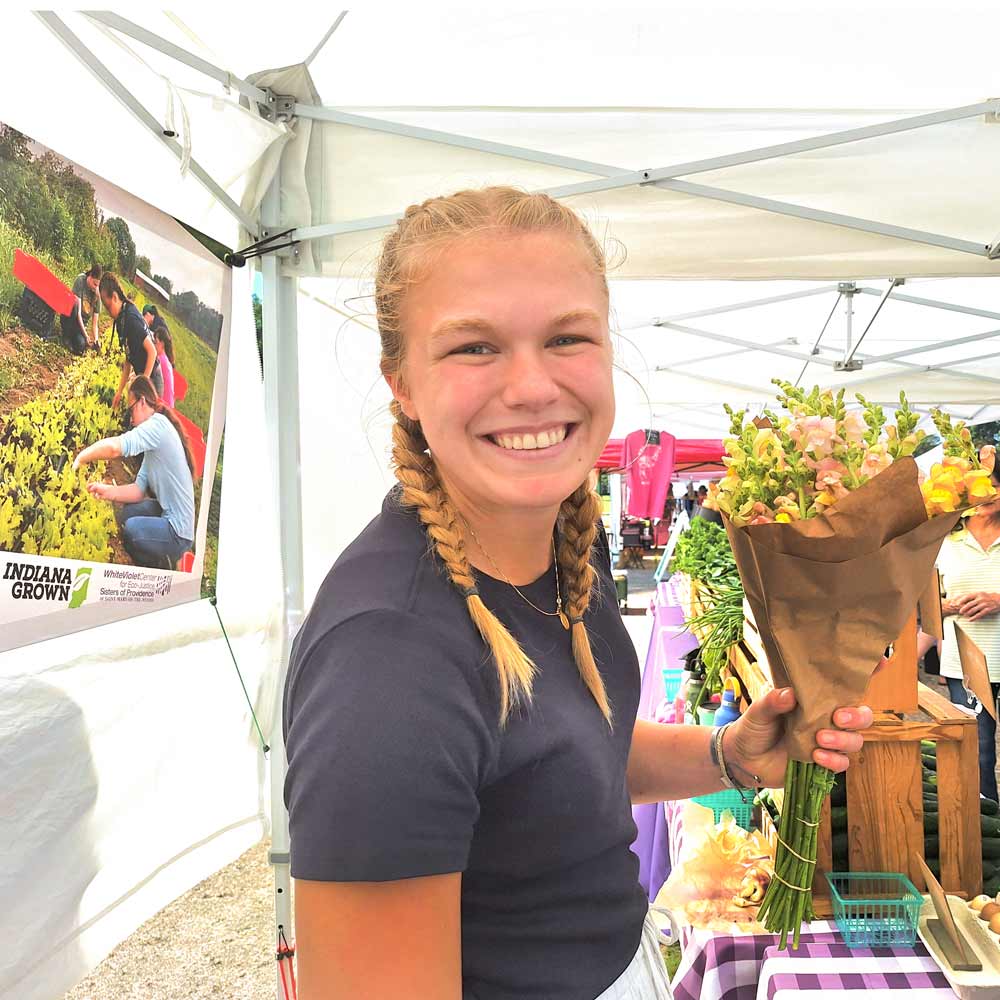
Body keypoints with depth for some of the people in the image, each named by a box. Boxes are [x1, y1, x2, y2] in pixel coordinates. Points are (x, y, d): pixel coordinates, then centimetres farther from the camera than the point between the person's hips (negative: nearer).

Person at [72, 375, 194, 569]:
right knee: (128, 511, 17)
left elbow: (114, 447, -28)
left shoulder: (158, 424, -16)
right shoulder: (154, 439, 13)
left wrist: (80, 458, -12)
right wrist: (107, 492, -4)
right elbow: (139, 489, 10)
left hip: (178, 533, -10)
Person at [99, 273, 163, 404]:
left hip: (151, 379, -9)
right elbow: (128, 359, 13)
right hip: (142, 378, 9)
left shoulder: (131, 318, -18)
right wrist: (120, 391, 13)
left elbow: (152, 351, -22)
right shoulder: (121, 320, 9)